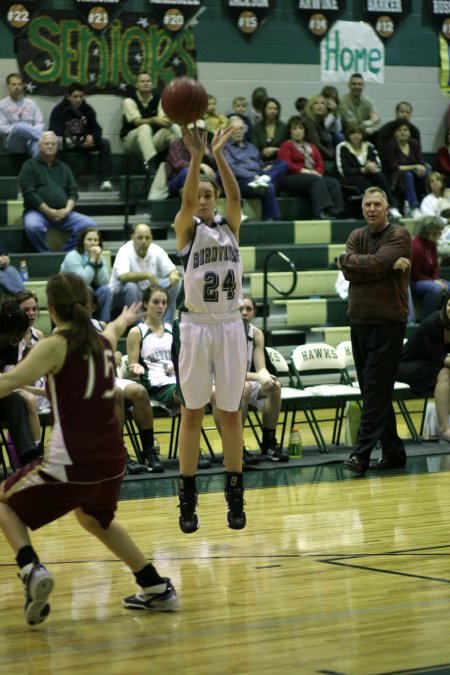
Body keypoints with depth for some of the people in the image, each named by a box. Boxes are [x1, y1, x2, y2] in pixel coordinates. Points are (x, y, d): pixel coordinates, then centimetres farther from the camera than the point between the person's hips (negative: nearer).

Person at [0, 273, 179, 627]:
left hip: (71, 464, -6)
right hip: (112, 461, 6)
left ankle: (31, 569, -7)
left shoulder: (55, 346, -7)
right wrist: (124, 319, 61)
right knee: (95, 519, 35)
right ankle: (157, 589, 31)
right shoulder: (103, 341, 12)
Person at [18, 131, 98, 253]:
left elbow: (73, 192, 15)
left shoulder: (64, 168, 21)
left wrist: (67, 209, -7)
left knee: (90, 224, -18)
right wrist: (49, 212, -14)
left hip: (63, 213, 4)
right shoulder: (30, 166, 5)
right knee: (33, 226, -39)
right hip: (37, 211, -4)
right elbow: (29, 193, -6)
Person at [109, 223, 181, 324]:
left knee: (176, 283, -11)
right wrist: (148, 275, -42)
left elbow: (171, 270, -7)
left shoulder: (156, 250, -5)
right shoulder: (125, 251, -21)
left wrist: (174, 275, -32)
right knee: (130, 286, -38)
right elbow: (122, 276, -37)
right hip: (121, 295, -5)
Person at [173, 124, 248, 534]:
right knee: (192, 413, 2)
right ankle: (188, 499, 7)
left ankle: (235, 496, 13)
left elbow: (235, 195, -11)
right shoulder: (187, 228, 1)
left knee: (231, 413, 6)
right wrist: (196, 157, -32)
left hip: (231, 327, 2)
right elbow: (186, 200, -19)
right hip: (196, 328, -2)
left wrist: (219, 155, -23)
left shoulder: (230, 225, 8)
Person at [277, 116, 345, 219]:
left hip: (315, 175, 5)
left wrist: (317, 172, -7)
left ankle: (335, 213, -38)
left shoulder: (311, 147, 28)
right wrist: (304, 171, -15)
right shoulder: (286, 145, 11)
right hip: (292, 177, -5)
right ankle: (322, 212, -49)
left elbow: (321, 165, 17)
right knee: (316, 180, -36)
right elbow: (287, 165, -5)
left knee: (334, 183, -24)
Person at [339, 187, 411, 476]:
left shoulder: (399, 236, -4)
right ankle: (393, 451, 17)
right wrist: (389, 267, -12)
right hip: (359, 320, 6)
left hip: (388, 322, -6)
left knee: (376, 390, -9)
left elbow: (376, 263, -19)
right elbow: (349, 272, -5)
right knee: (373, 391, 9)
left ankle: (362, 454, -13)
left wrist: (347, 258, -4)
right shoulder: (357, 236, 12)